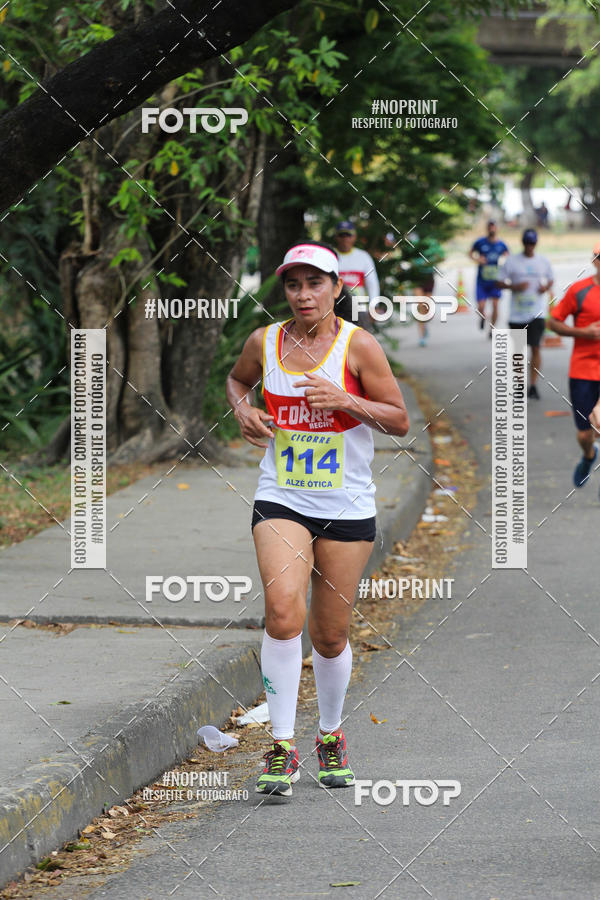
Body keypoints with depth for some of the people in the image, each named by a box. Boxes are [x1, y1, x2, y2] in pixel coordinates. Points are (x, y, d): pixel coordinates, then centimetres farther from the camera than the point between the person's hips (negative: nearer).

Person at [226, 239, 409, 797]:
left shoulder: (357, 345, -5)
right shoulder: (264, 342, 3)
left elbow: (400, 421, -2)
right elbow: (237, 379, 25)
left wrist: (346, 401, -18)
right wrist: (243, 410, 4)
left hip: (347, 507, -1)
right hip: (280, 500, 1)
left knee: (331, 636, 7)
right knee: (282, 611, -22)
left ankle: (331, 736, 33)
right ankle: (282, 746, -15)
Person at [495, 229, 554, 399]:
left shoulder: (543, 262, 7)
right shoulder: (511, 261, 2)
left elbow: (551, 280, 20)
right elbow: (500, 283, 4)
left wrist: (546, 287, -3)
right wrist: (514, 287, -14)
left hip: (537, 313, 0)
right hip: (516, 313, 0)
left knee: (535, 347, -10)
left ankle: (533, 385, -8)